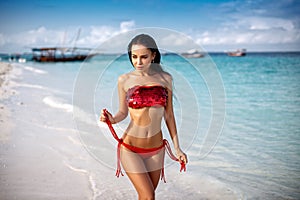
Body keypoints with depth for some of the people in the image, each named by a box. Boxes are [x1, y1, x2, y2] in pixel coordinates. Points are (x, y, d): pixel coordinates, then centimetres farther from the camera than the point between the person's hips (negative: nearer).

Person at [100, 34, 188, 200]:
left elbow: (169, 115, 6)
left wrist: (177, 148, 7)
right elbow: (123, 113, 5)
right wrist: (112, 119, -18)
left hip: (156, 148, 3)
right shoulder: (124, 80, -4)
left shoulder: (165, 78, 1)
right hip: (131, 148, -2)